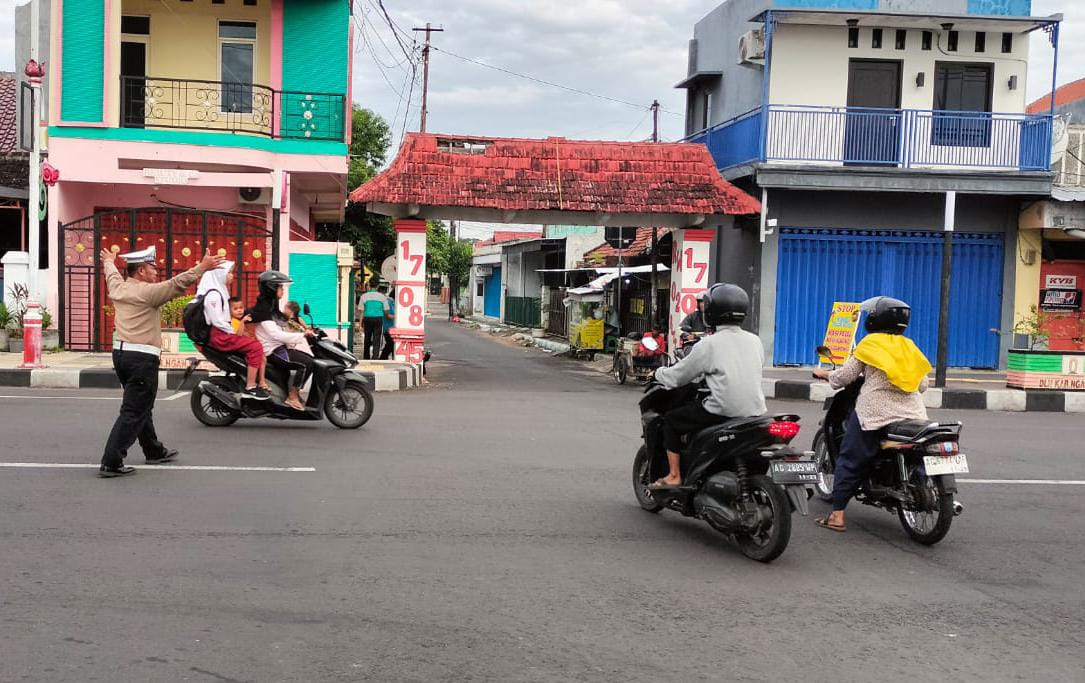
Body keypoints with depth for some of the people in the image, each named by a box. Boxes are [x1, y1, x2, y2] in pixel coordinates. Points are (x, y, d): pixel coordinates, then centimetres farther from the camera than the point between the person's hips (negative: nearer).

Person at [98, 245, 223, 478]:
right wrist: (203, 267, -16)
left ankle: (154, 451, 33)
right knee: (133, 412, -7)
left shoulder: (118, 288, 10)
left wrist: (109, 261, 53)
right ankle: (111, 462, -11)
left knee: (142, 406, 20)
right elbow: (177, 284, -19)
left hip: (120, 352, 9)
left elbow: (112, 275, 32)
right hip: (142, 356, -9)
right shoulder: (148, 292, -13)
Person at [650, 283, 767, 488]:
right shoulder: (755, 341, 8)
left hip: (723, 413, -6)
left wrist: (659, 373, 21)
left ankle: (674, 476, 10)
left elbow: (676, 377, -1)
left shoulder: (709, 344, -7)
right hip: (755, 414, 6)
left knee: (671, 419, 13)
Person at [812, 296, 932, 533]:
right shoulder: (910, 346, 15)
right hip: (913, 414, 4)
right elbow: (922, 385, 17)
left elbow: (846, 375, 2)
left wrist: (825, 375, 21)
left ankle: (837, 515, 0)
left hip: (875, 413, -4)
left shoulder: (870, 343, 2)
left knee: (850, 460, 3)